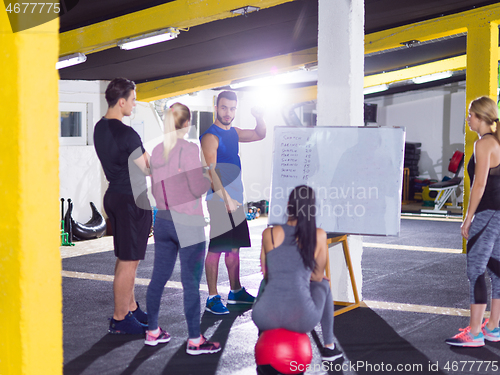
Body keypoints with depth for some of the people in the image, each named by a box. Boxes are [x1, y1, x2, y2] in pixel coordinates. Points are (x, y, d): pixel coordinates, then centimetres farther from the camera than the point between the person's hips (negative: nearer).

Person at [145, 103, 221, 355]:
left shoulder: (157, 151, 6)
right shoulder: (189, 150, -15)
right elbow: (198, 189, -17)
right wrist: (212, 176, 0)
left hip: (163, 220, 7)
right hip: (187, 223, -7)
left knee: (159, 277, 14)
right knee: (191, 282, 0)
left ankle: (152, 332, 23)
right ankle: (194, 340, 5)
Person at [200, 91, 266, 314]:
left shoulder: (233, 133, 13)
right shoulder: (210, 136, -12)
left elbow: (260, 135, 28)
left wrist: (259, 118, 6)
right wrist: (226, 198, -26)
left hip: (235, 199, 8)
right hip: (218, 201, -8)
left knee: (234, 246, 15)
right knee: (215, 248, -5)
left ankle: (236, 291, 26)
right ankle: (212, 298, -1)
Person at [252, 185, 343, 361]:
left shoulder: (268, 234, 5)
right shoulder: (319, 236, 2)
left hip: (265, 318, 1)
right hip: (301, 319, -1)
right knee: (323, 285, 33)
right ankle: (329, 346, 38)